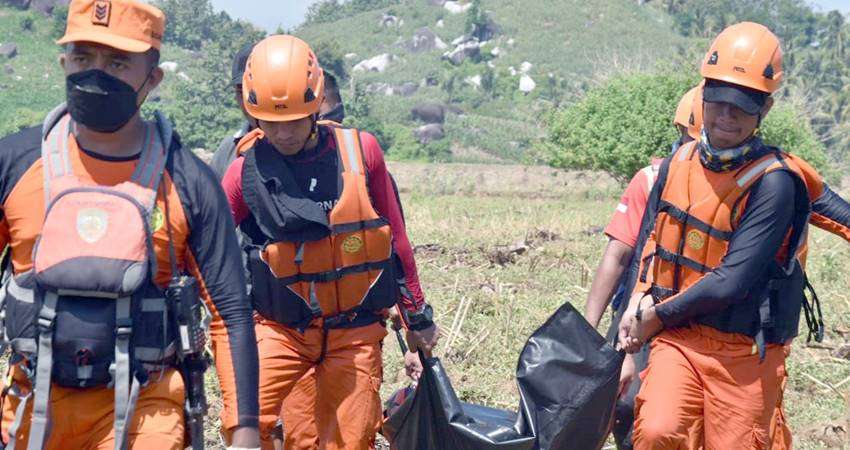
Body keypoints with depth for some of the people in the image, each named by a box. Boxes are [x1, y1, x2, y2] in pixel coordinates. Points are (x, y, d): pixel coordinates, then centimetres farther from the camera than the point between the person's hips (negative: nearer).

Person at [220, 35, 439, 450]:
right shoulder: (246, 169, -8)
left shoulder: (360, 152, -5)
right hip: (280, 328, -1)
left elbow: (395, 237, 5)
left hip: (355, 331, 1)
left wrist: (416, 316, 12)